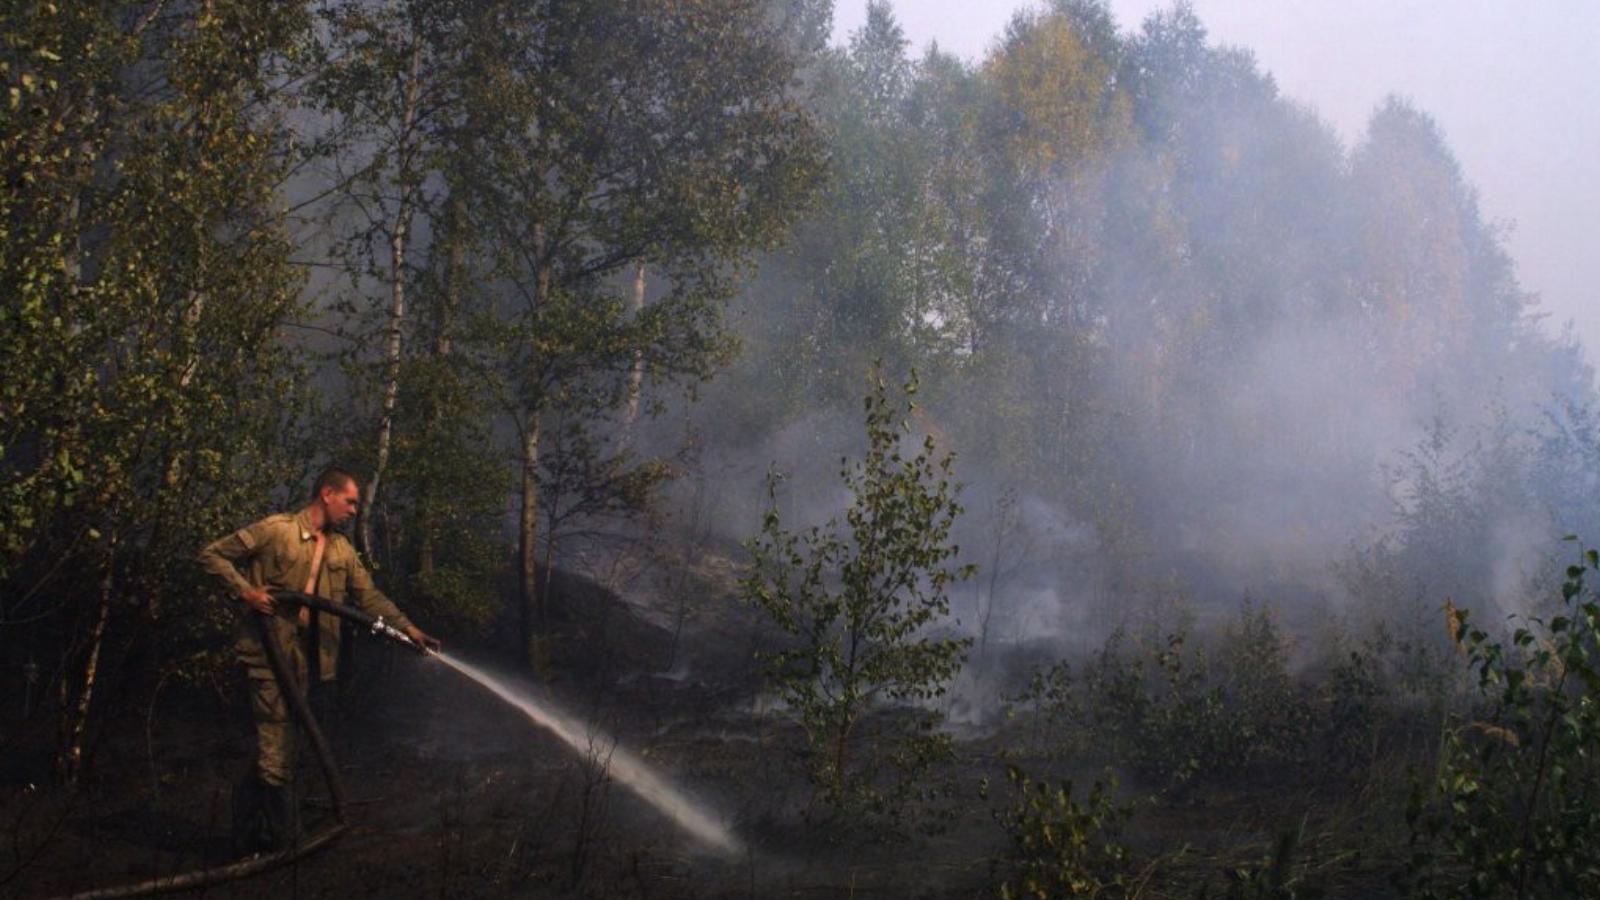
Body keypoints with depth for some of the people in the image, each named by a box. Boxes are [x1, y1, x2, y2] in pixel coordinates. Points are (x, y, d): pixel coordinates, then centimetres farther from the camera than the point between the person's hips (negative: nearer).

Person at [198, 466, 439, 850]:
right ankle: (285, 837, 2)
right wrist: (246, 591, -17)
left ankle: (248, 831, 23)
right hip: (267, 649, -7)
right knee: (276, 749, -7)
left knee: (279, 745, 12)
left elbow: (369, 596, 11)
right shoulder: (275, 530, -7)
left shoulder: (341, 550, 12)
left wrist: (408, 629, 0)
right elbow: (212, 555, -5)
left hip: (303, 657, 7)